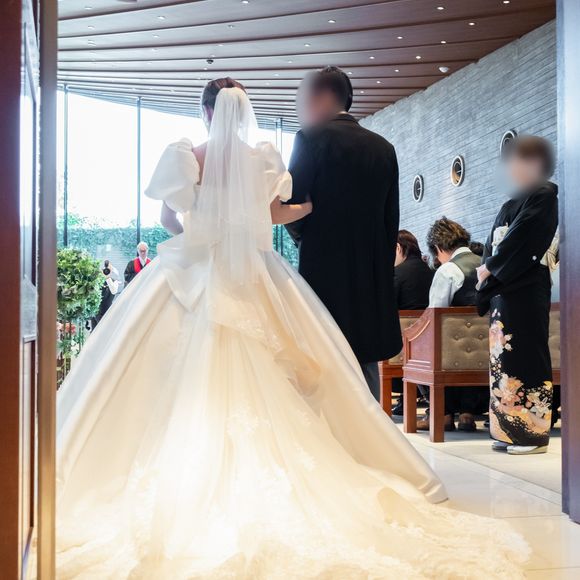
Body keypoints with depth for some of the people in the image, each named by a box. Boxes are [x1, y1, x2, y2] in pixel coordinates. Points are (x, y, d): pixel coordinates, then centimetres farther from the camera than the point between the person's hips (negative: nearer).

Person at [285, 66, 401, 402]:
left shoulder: (313, 137, -5)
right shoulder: (384, 148, 12)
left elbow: (290, 203, -7)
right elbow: (392, 220, 12)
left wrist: (301, 235, 13)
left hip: (326, 268, -6)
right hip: (374, 274, 6)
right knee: (366, 361, 12)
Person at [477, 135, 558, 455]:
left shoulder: (543, 195, -5)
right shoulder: (513, 202, 21)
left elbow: (522, 239, -14)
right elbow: (495, 241, 19)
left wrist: (490, 267, -9)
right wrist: (489, 268, 2)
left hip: (525, 290, -9)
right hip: (502, 288, 9)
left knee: (525, 357, -7)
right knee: (505, 358, 7)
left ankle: (532, 432, -1)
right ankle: (509, 430, 12)